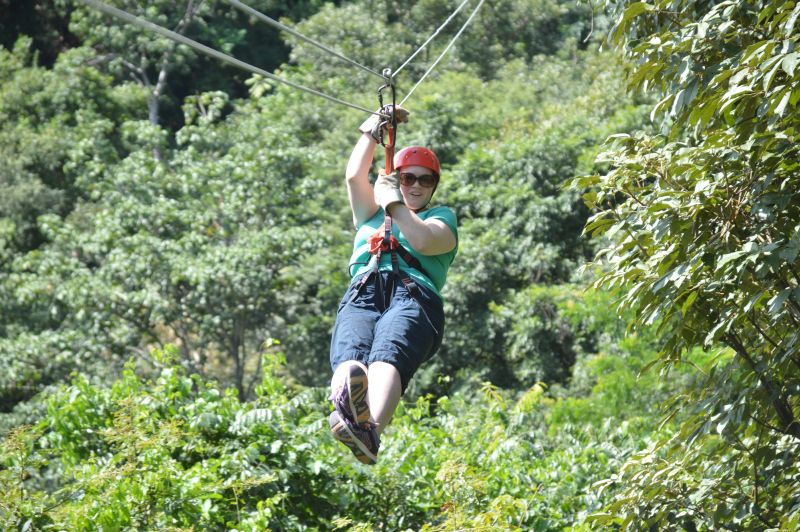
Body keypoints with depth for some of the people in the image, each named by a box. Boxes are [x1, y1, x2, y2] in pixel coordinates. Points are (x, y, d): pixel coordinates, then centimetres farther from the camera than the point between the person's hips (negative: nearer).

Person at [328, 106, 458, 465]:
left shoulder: (442, 217, 31)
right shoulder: (370, 214, 41)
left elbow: (424, 241, 6)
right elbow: (354, 176, 23)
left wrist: (394, 203, 14)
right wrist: (374, 129, 24)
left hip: (414, 295, -3)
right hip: (361, 296, 3)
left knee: (388, 356, -40)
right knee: (349, 356, -37)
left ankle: (370, 430, -72)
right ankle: (347, 403, -74)